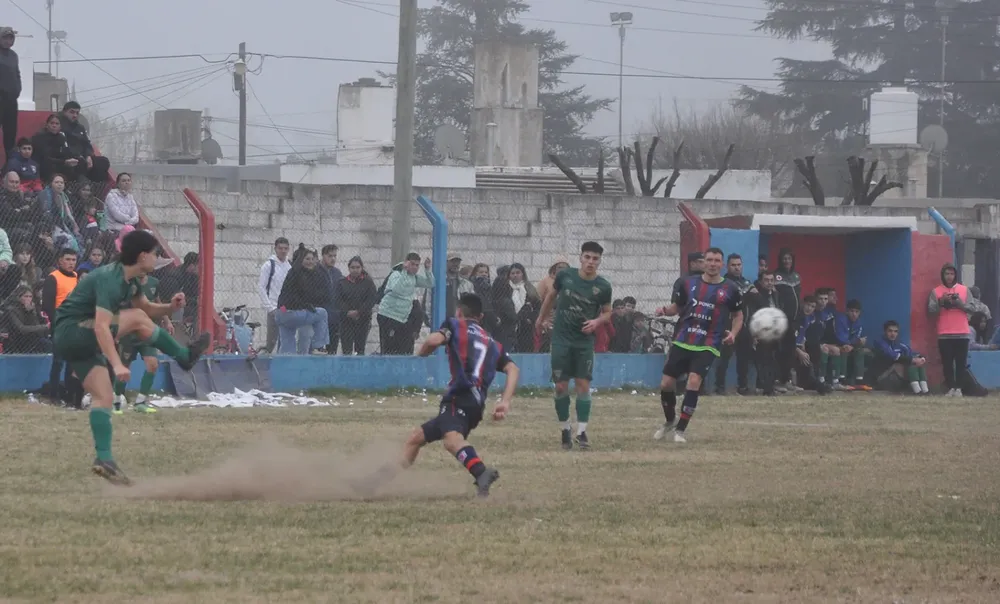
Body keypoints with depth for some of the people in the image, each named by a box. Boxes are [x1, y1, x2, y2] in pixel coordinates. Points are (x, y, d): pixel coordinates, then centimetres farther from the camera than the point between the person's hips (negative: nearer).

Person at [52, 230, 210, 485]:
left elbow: (147, 307, 23)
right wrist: (117, 365, -37)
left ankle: (104, 459, -7)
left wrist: (170, 307, 1)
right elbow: (102, 326, -31)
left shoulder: (130, 281, 9)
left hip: (81, 339, 10)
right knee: (137, 319, -16)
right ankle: (184, 356, -1)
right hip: (71, 331, -10)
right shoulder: (110, 280, -23)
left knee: (104, 396, 0)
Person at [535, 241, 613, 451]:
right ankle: (565, 429, 13)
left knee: (583, 385, -6)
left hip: (584, 341, 0)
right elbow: (552, 296, 14)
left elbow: (607, 312, 8)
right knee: (561, 386, -1)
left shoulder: (603, 287, -5)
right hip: (561, 339, 0)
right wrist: (541, 318, 24)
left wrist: (597, 321, -13)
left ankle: (581, 432, -1)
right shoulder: (565, 276, -5)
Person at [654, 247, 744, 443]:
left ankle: (680, 429, -6)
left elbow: (738, 315, 13)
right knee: (666, 384, 1)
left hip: (707, 346, -2)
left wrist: (733, 333, -4)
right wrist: (666, 311, -8)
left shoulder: (730, 289, 1)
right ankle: (669, 422, 29)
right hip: (682, 342, 2)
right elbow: (677, 307, 14)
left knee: (694, 382, -20)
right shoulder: (688, 283, 4)